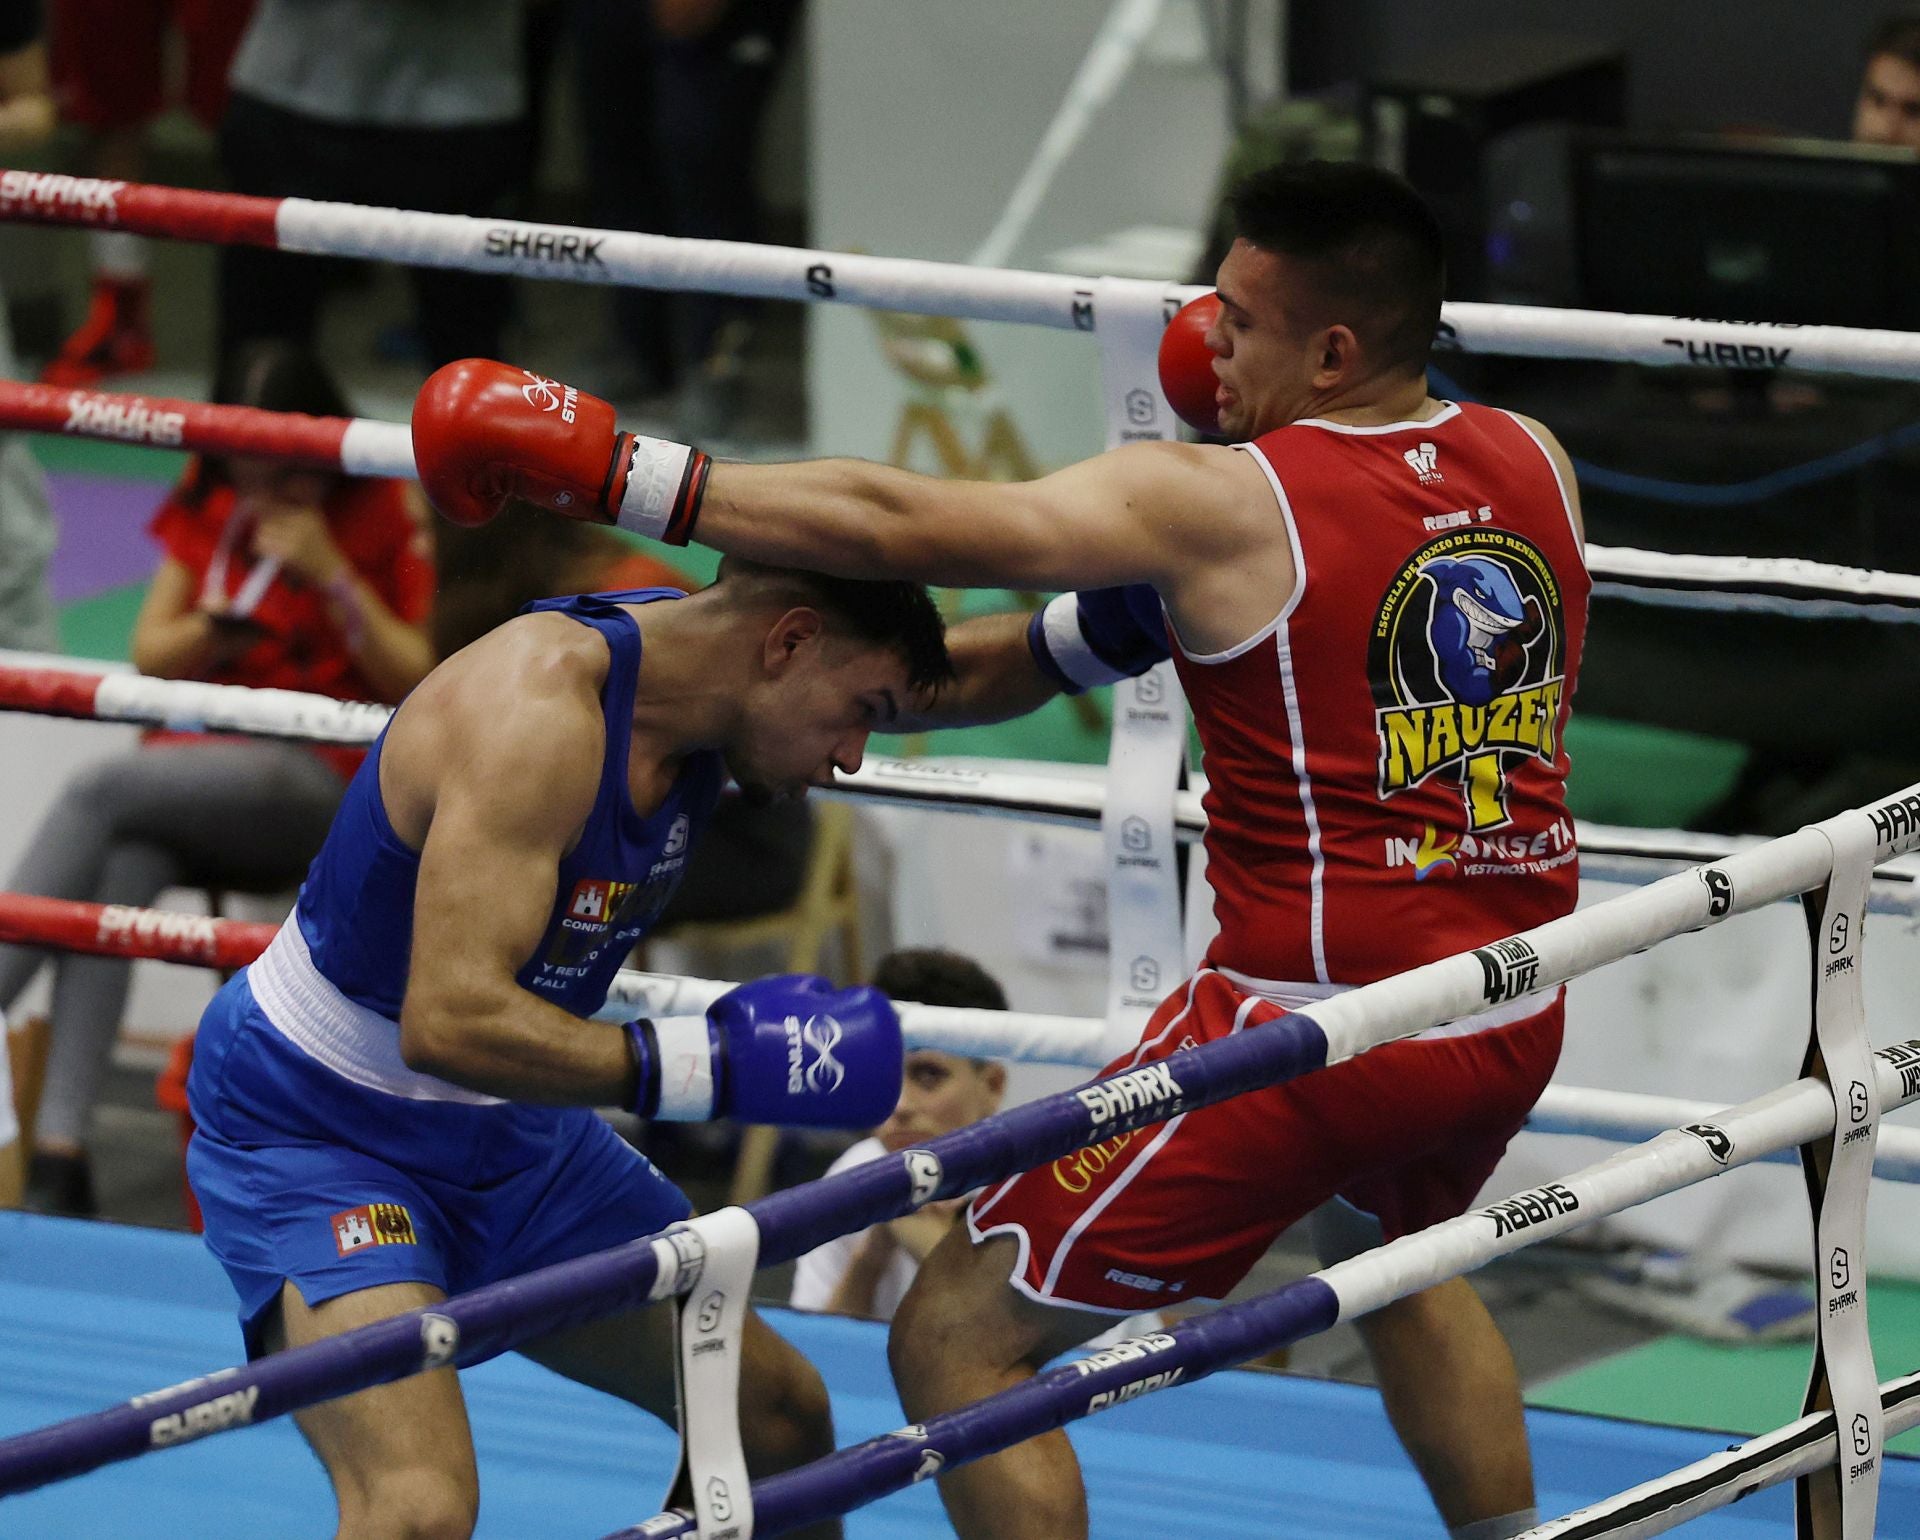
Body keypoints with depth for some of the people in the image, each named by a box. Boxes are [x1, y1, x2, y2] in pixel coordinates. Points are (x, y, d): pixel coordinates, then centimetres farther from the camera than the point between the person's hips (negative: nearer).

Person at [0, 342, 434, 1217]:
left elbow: (420, 682, -3)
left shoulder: (390, 513, 1)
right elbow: (149, 655, 16)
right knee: (121, 866, -33)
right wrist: (206, 633, -6)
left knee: (101, 792, -31)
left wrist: (331, 572, -13)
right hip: (196, 761, 4)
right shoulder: (209, 503, 15)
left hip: (318, 785, -4)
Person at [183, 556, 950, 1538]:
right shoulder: (540, 707, -31)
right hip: (313, 1131, -9)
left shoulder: (694, 653, -3)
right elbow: (449, 1022, -40)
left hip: (510, 1128, 9)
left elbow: (960, 687, 19)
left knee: (780, 1419, 14)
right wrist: (714, 1065, -36)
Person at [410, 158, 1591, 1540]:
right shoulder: (1535, 466, 4)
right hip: (1515, 1018, 8)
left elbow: (898, 527, -15)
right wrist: (1262, 426, 24)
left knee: (955, 1339, 0)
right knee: (1403, 1247, 41)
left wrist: (608, 471, -11)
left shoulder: (1217, 505, -13)